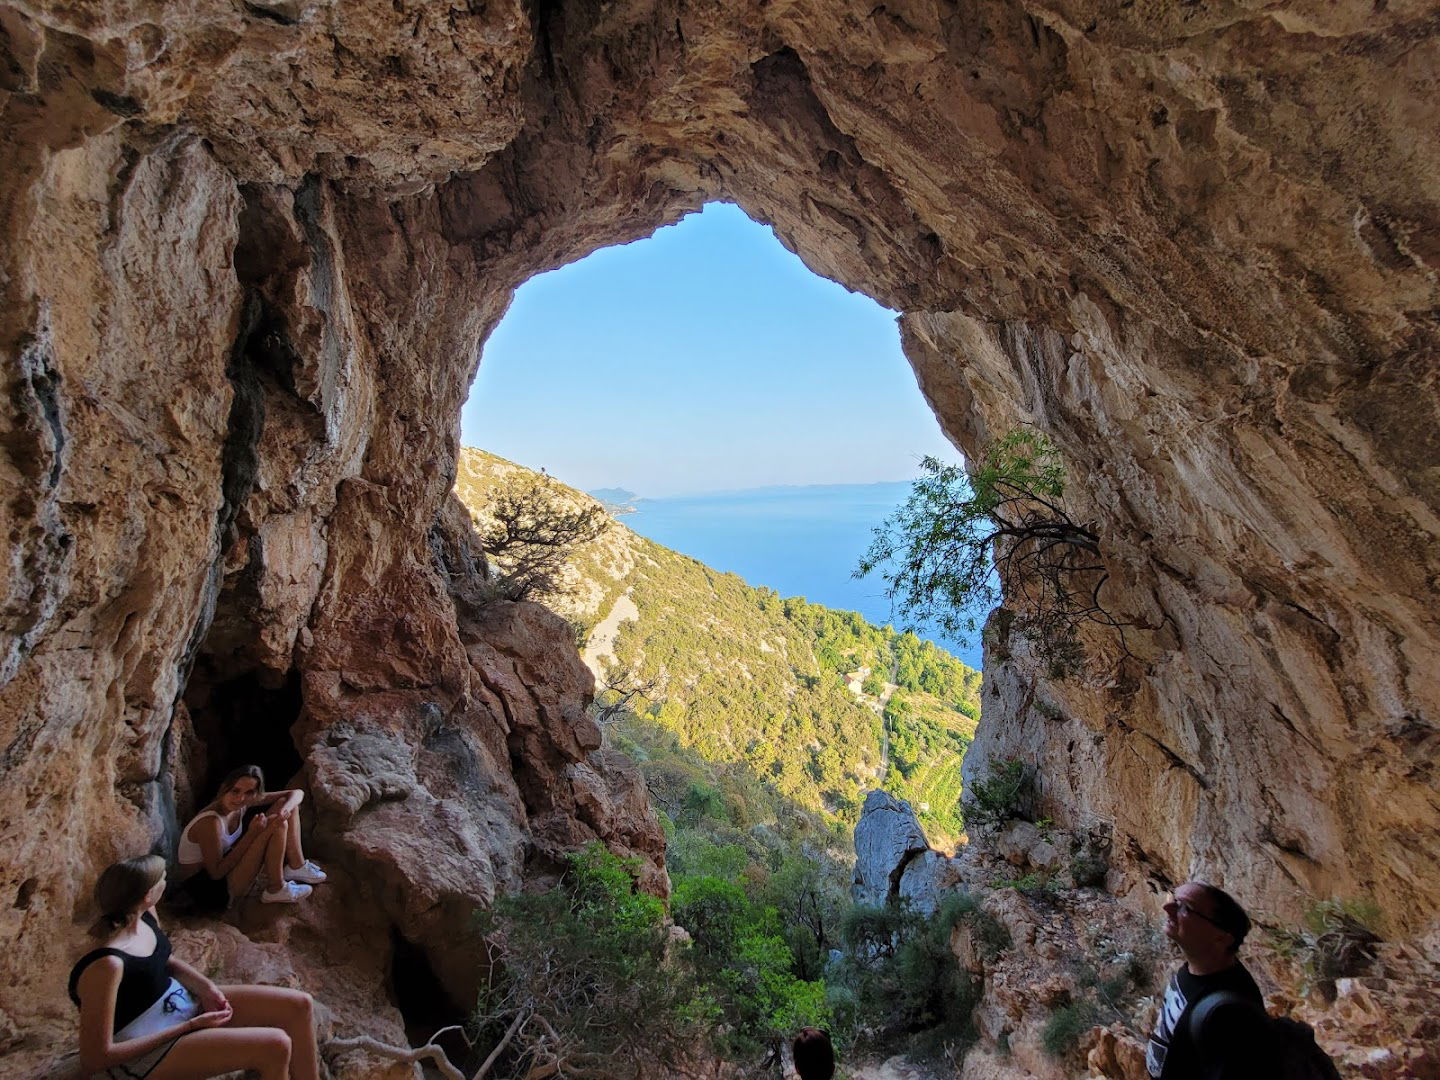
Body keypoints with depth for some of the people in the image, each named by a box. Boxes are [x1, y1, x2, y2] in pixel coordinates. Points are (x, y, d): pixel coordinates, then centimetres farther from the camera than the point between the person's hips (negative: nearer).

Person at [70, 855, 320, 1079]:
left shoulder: (143, 914, -6)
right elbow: (95, 1058, -25)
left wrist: (206, 987, -5)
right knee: (275, 1045, -21)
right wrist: (189, 1026, -21)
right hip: (143, 1053, -9)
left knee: (299, 1005, -1)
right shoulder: (106, 965, -31)